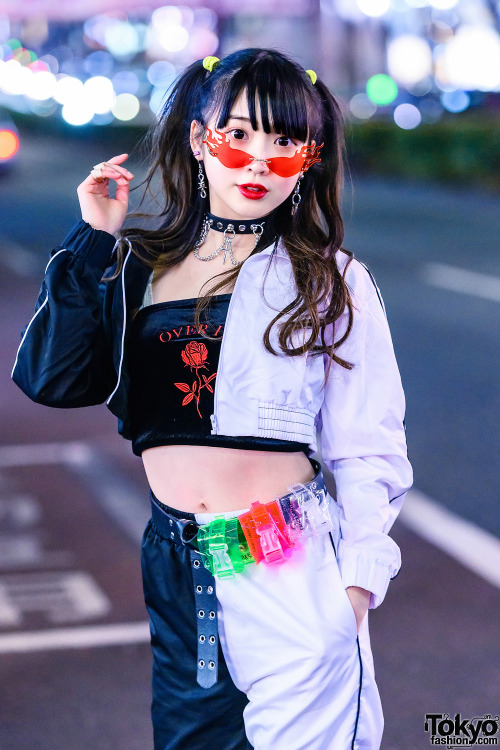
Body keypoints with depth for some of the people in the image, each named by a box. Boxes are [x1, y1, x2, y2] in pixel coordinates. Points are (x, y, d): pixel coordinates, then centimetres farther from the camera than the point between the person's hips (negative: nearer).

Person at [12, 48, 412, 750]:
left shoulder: (332, 280, 0)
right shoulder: (138, 265, 8)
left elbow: (367, 448, -1)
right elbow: (50, 379, -4)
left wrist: (357, 581, -7)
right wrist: (93, 240, -2)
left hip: (291, 567, -3)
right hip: (173, 562, 4)